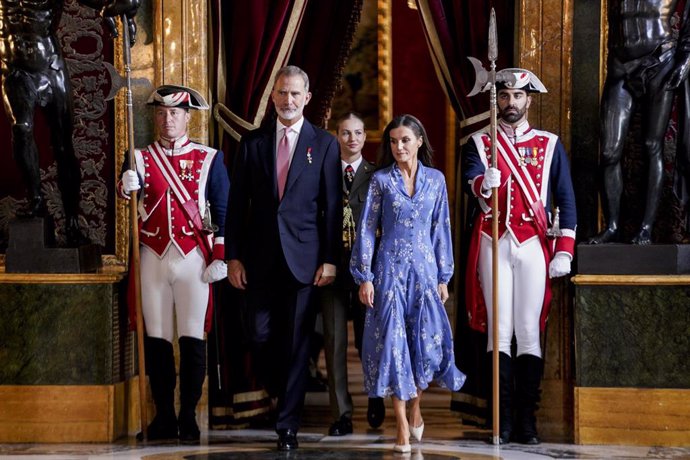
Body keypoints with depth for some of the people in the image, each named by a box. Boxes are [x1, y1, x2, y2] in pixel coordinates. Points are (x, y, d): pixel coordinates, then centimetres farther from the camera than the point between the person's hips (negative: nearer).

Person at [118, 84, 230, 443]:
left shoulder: (209, 159, 5)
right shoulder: (141, 158, 8)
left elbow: (222, 211, 3)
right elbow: (126, 189, -10)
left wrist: (219, 258, -4)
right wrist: (127, 185, -33)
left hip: (193, 257, -2)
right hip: (153, 258, 2)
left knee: (192, 338, -3)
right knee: (156, 338, 4)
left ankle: (188, 419, 3)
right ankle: (164, 417, 11)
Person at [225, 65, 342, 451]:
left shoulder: (325, 144, 3)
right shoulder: (252, 143, 8)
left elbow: (333, 207, 1)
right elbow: (237, 203, 8)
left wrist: (330, 259, -6)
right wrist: (233, 256, 1)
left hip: (304, 257, -2)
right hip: (261, 258, 2)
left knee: (298, 342, 0)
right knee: (261, 336, 2)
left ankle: (288, 424, 7)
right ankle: (280, 395, 29)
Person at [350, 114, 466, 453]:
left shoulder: (435, 179, 6)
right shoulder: (380, 180, 0)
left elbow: (441, 229, 9)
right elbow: (367, 229, 0)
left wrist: (443, 277, 7)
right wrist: (364, 278, -5)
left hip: (424, 268, 2)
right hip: (390, 269, -2)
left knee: (428, 339, 0)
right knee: (393, 340, -4)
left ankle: (415, 407, 26)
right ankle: (402, 427, 0)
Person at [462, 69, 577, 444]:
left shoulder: (549, 145, 10)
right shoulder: (479, 143, 10)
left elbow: (566, 199, 7)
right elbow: (470, 184, -8)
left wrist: (564, 251, -3)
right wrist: (484, 184, -33)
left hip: (533, 245, 0)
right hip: (493, 244, 0)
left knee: (529, 331, -2)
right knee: (499, 330, -2)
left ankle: (528, 419, 2)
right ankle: (503, 419, 1)